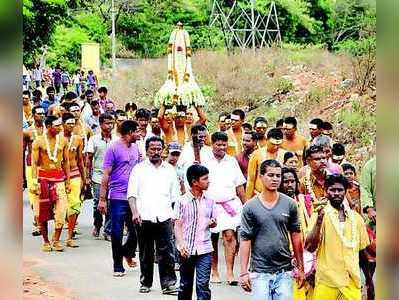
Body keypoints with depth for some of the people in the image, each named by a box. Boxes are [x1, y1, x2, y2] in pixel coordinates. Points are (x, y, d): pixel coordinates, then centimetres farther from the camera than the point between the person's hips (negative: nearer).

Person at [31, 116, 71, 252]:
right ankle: (46, 242, 15)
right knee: (43, 211, 3)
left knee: (61, 209, -10)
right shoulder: (39, 142, -3)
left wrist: (68, 181, 8)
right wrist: (34, 182, -11)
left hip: (59, 177, 2)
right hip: (43, 178, -2)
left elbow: (66, 161, 11)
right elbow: (34, 163, -4)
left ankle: (56, 240, -1)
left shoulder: (63, 141, 6)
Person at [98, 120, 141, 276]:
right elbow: (106, 175, -9)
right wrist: (102, 199, -12)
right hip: (118, 197, -6)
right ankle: (118, 267, 11)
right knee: (117, 233, 1)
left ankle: (128, 252, 36)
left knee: (136, 230, 8)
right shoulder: (113, 148, -8)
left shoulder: (135, 147, 12)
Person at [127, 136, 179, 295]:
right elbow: (132, 193, 3)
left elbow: (175, 195, 17)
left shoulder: (169, 170, 14)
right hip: (144, 217, -1)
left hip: (164, 217, 1)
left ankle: (168, 283, -4)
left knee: (166, 252, -6)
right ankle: (145, 283, 17)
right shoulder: (139, 169, 8)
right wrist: (135, 212, -10)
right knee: (145, 253, 7)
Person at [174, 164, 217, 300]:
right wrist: (181, 244, -17)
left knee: (203, 284, -6)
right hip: (187, 249, -1)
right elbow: (178, 225, -4)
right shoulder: (182, 201, -3)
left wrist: (212, 222, -10)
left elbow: (214, 222, 15)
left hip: (204, 249, 1)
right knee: (185, 284, 11)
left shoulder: (209, 201, 5)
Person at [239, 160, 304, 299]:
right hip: (260, 272, -2)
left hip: (284, 272, 2)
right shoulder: (250, 207, -2)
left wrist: (300, 268, 7)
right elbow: (245, 240, -2)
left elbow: (295, 236, 8)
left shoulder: (290, 204, 3)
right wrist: (244, 272, -6)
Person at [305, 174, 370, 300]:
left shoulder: (356, 217, 8)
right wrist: (319, 219, -24)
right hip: (327, 281, -3)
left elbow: (363, 250, 16)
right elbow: (310, 247, -13)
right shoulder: (319, 215, -3)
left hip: (352, 282, 3)